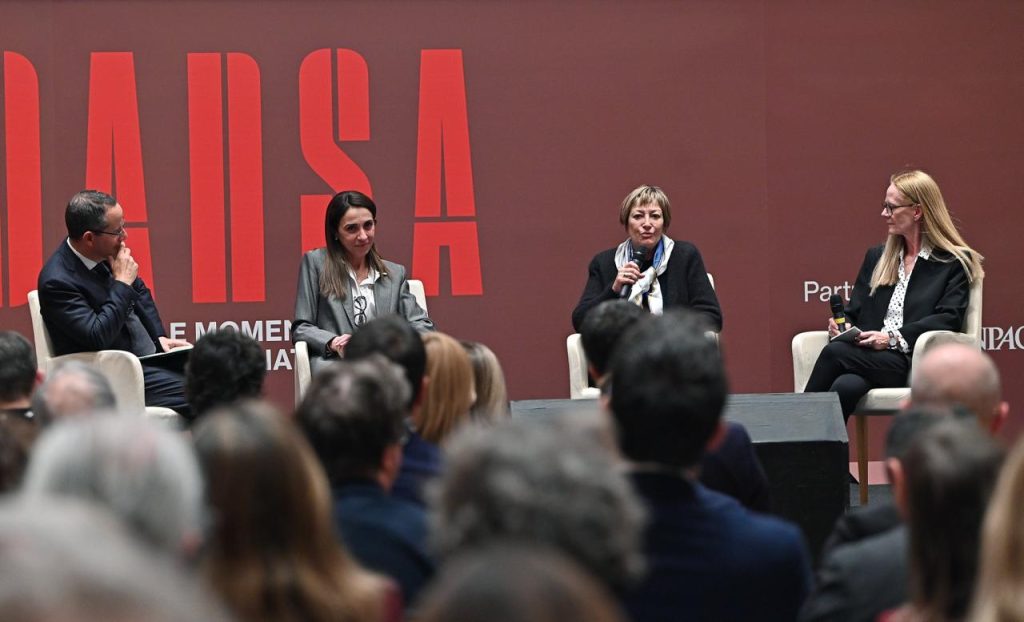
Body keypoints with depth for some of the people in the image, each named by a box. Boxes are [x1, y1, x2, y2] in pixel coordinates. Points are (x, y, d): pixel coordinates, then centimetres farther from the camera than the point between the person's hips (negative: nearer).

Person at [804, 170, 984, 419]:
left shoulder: (954, 263, 8)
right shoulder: (876, 257, 26)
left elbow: (949, 319, -5)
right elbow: (854, 311, 24)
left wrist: (893, 338, -16)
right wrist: (841, 326, -1)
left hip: (912, 364, -4)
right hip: (869, 357, 4)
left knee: (835, 352, -31)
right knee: (847, 386, -35)